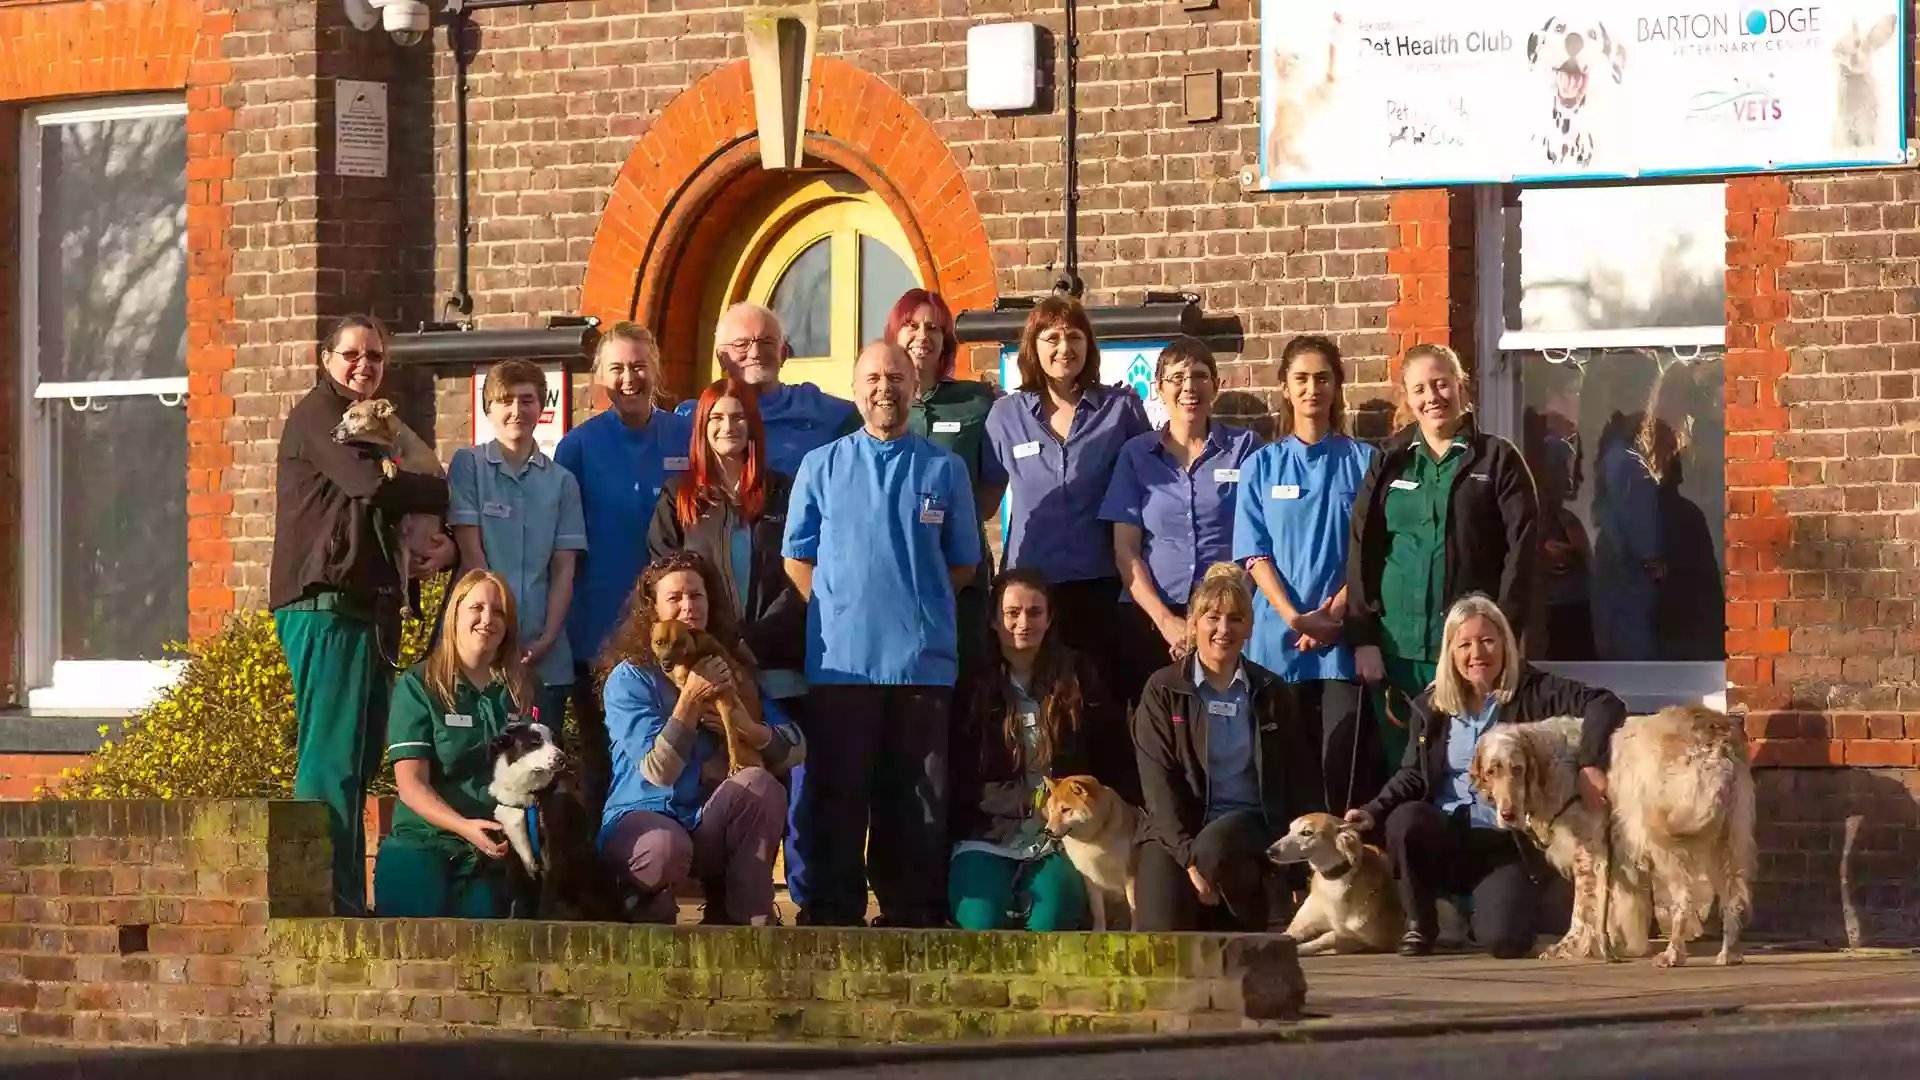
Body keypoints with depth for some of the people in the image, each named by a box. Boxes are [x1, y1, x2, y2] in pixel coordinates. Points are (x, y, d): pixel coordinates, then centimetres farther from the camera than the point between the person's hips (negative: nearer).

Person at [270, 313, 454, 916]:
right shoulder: (319, 416, -2)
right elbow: (374, 486, -17)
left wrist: (447, 546, -1)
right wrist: (456, 494, -4)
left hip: (369, 607, 10)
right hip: (326, 605, -10)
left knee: (359, 759, 7)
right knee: (332, 758, -13)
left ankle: (345, 897, 9)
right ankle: (335, 903, -17)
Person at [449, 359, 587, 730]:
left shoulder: (561, 482, 11)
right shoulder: (469, 465, 5)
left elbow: (563, 569, 7)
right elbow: (471, 552, -2)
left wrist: (547, 638, -7)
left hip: (546, 658, 2)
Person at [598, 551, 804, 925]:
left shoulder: (734, 670, 7)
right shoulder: (629, 679, -7)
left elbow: (794, 751, -1)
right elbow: (658, 772, -19)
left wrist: (742, 728, -20)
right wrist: (690, 700, -25)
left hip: (711, 828, 4)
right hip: (643, 819, -4)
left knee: (759, 782, -26)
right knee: (667, 848, -39)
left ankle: (746, 919, -17)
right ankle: (648, 915, -3)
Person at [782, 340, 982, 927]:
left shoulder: (945, 470, 10)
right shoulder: (822, 467, 8)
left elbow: (962, 564, 14)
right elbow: (797, 559, 10)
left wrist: (918, 608, 5)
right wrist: (840, 611, 1)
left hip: (924, 658, 1)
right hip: (840, 659, -1)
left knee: (918, 800, 2)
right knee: (838, 796, 0)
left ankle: (912, 915, 7)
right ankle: (832, 916, 5)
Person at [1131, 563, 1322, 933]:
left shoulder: (1273, 694, 9)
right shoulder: (1164, 690, 4)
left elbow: (1302, 784, 9)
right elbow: (1159, 780, -5)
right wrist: (1189, 856, -17)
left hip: (1248, 822, 1)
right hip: (1176, 826, -1)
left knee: (1215, 848, -37)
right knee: (1160, 939, -27)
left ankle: (1253, 926, -9)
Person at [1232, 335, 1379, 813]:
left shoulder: (1363, 462, 7)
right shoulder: (1262, 466, 10)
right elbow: (1255, 554, 3)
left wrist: (1335, 614, -11)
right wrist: (1295, 619, -11)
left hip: (1344, 637, -1)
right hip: (1279, 638, 1)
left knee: (1344, 763, -9)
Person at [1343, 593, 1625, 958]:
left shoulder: (1533, 691, -7)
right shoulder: (1431, 705, 7)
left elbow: (1605, 706, -19)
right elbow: (1414, 776, 10)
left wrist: (1591, 766, -36)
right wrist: (1374, 812, -10)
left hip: (1510, 843, -3)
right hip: (1447, 837, 3)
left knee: (1502, 939, -26)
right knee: (1405, 819, -32)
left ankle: (1527, 901, 16)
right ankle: (1420, 925, -6)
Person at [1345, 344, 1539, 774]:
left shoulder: (1497, 460, 4)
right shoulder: (1390, 463, 11)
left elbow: (1520, 551, -2)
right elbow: (1361, 551, 8)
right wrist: (1363, 637, 0)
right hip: (1398, 648, 3)